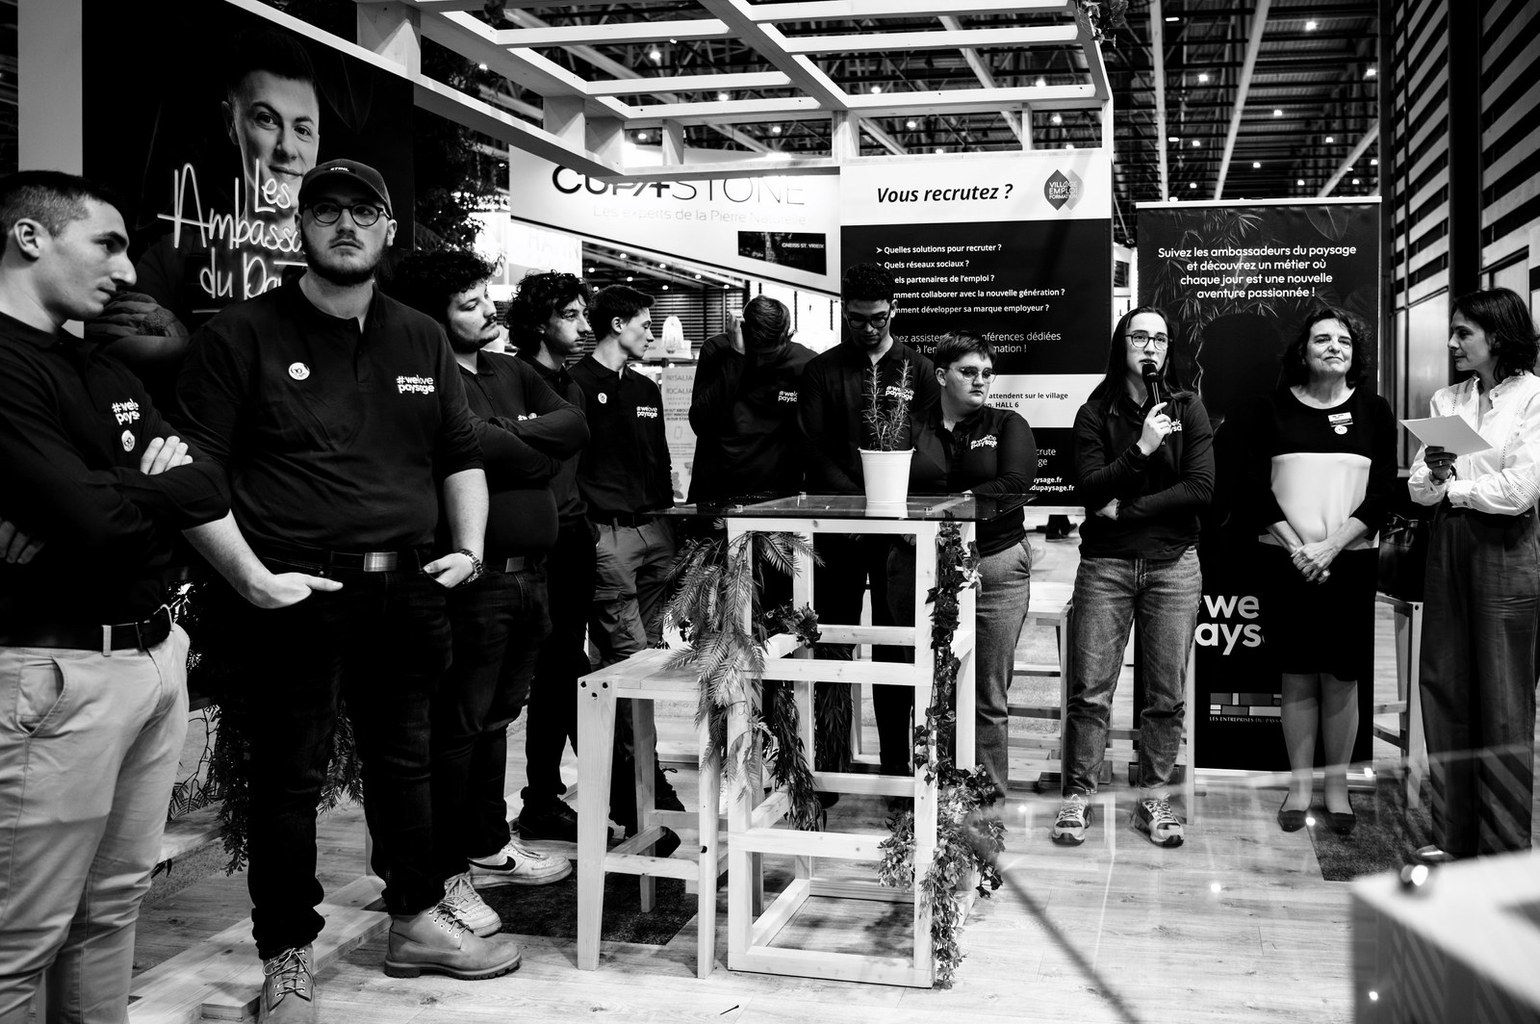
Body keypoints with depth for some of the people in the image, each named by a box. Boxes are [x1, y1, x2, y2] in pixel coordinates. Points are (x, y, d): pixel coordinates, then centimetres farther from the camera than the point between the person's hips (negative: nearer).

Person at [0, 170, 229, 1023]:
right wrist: (154, 486, -1)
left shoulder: (106, 372, 16)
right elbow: (92, 519, -22)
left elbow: (210, 487, 9)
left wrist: (112, 498, -11)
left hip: (157, 655, 8)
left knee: (114, 906, 16)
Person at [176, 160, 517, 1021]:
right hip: (296, 594, -4)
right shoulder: (244, 335, -3)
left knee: (406, 759, 16)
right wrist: (252, 578, -15)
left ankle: (417, 920, 32)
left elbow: (462, 459, 18)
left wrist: (468, 547, 4)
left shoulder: (422, 340, 12)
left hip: (406, 588, 5)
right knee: (290, 778, 4)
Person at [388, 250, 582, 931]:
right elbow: (487, 451, -23)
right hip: (476, 576, -8)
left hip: (527, 573, 8)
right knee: (458, 725, -2)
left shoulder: (511, 372, 16)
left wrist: (517, 438, -9)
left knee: (496, 716, 19)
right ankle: (446, 876, 7)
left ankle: (489, 846, 32)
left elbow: (575, 427, 7)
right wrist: (540, 453, -4)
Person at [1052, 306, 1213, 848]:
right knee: (1090, 690, -2)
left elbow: (1201, 488, -5)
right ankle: (1077, 798, 7)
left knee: (1167, 695, 4)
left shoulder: (1187, 408, 5)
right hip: (1105, 564, -1)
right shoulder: (1095, 413, 3)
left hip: (1173, 564, 1)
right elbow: (1091, 490, -9)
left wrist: (1127, 509, -10)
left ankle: (1154, 799, 15)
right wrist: (1141, 447, -20)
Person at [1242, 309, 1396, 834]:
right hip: (1286, 560, 0)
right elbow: (1257, 485, 0)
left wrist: (1330, 546, -11)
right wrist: (1297, 547, -10)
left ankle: (1337, 788, 14)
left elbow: (1382, 493, 0)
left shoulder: (1374, 411, 5)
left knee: (1342, 677, 2)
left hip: (1351, 561, 0)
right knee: (1297, 676, 4)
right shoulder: (1273, 408, 4)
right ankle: (1299, 785, 14)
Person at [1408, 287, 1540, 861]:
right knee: (1444, 690, 7)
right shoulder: (1446, 400, 14)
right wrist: (1432, 477, -14)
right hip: (1448, 547, 6)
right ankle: (1453, 835, 16)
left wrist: (1453, 488, -1)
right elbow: (1417, 488, 8)